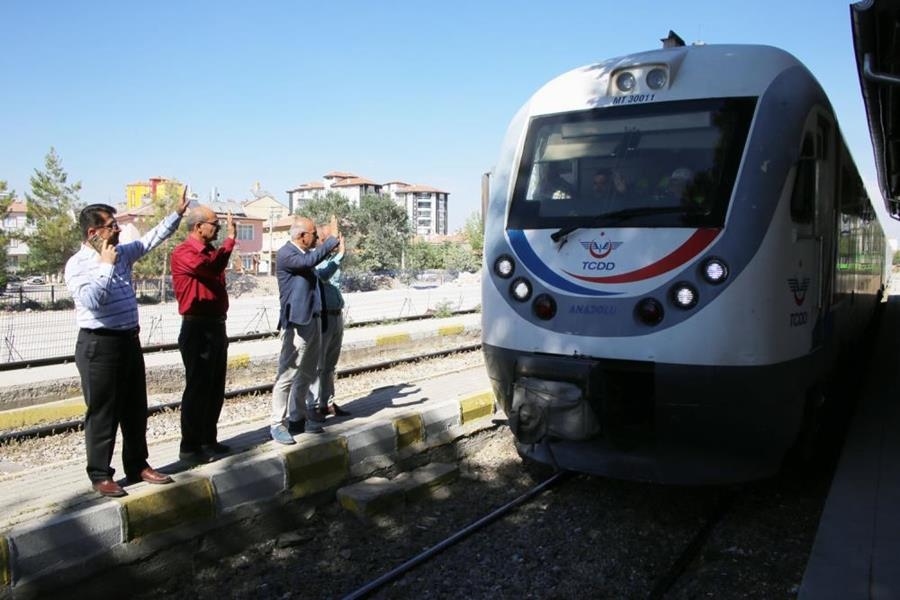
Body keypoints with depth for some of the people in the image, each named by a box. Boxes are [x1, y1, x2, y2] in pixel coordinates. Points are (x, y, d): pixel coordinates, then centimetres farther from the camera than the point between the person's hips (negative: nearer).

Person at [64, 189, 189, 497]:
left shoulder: (122, 253, 9)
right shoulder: (77, 264, -12)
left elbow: (152, 238, 17)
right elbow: (91, 300, -26)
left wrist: (178, 212, 12)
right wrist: (107, 265, -19)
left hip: (129, 341, 8)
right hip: (99, 346, -7)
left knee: (136, 409, 14)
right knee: (102, 413, 1)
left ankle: (138, 466, 26)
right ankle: (100, 475, 13)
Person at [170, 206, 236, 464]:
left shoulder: (210, 252, 15)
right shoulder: (183, 253, -13)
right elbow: (211, 266, -31)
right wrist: (230, 239, -23)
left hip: (216, 326, 9)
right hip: (197, 329, -9)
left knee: (215, 389, 14)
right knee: (197, 389, -3)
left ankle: (208, 440, 26)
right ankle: (189, 447, 6)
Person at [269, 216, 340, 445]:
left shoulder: (305, 252, 13)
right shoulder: (285, 254, -13)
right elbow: (309, 261, -29)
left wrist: (336, 247, 16)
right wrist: (332, 238, -22)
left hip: (314, 320, 9)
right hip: (297, 322, -9)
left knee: (307, 374, 16)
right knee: (287, 374, -4)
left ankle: (297, 416, 29)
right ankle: (277, 424, 3)